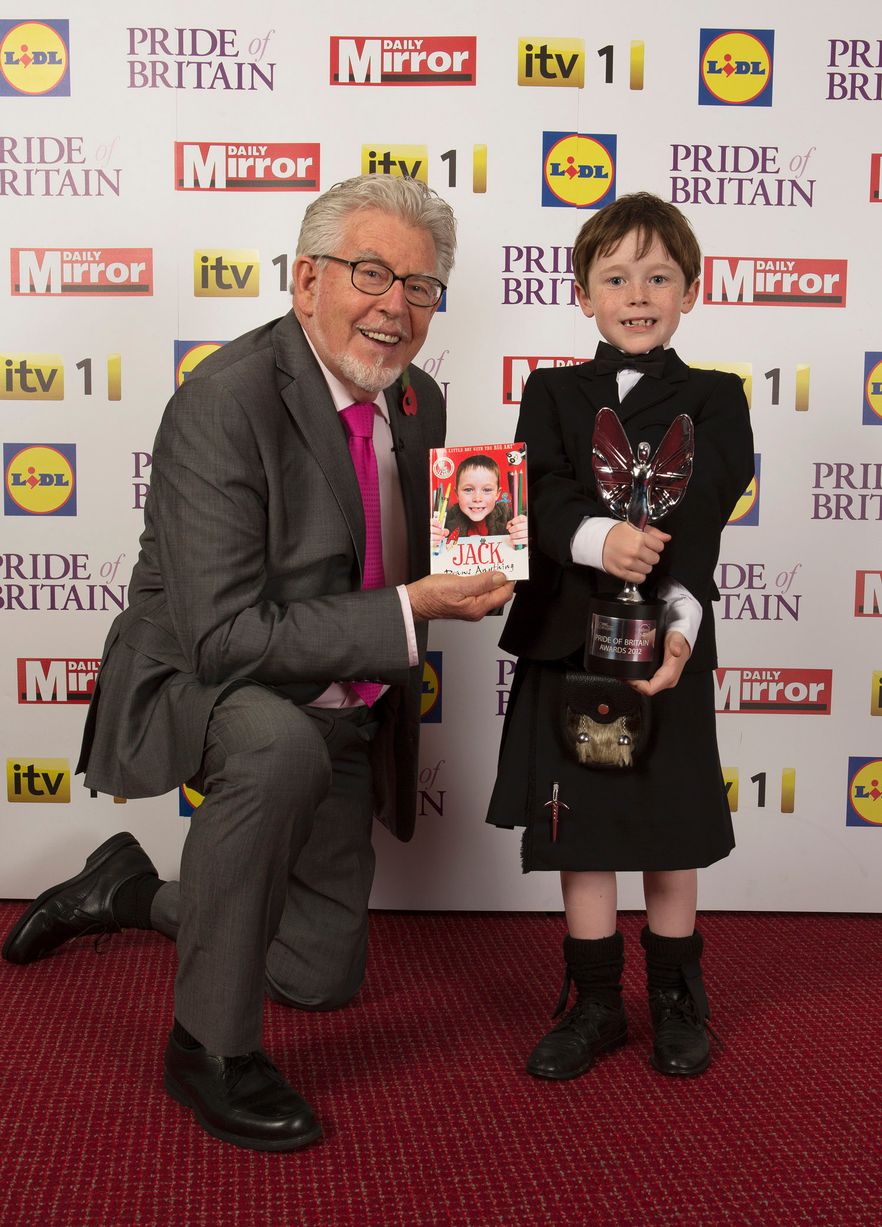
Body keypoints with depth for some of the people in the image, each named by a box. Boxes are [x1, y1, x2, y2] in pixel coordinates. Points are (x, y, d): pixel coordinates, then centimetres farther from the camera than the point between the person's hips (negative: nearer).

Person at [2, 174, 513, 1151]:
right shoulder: (224, 402, -25)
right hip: (201, 684, -7)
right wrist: (408, 611, -32)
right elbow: (223, 635, -29)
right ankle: (210, 1046, -20)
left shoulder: (418, 400, -1)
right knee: (280, 744, -42)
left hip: (342, 715, 7)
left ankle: (137, 893, 36)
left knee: (321, 974, 14)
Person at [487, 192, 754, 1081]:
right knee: (578, 829, 9)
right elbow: (539, 499, -9)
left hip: (668, 643, -1)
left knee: (669, 830, 9)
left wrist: (678, 628, -26)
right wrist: (597, 539, -31)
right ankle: (595, 1003, 27)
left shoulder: (712, 400, 3)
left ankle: (676, 998, 31)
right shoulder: (551, 394, 8)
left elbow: (699, 529, -11)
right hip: (567, 640, 2)